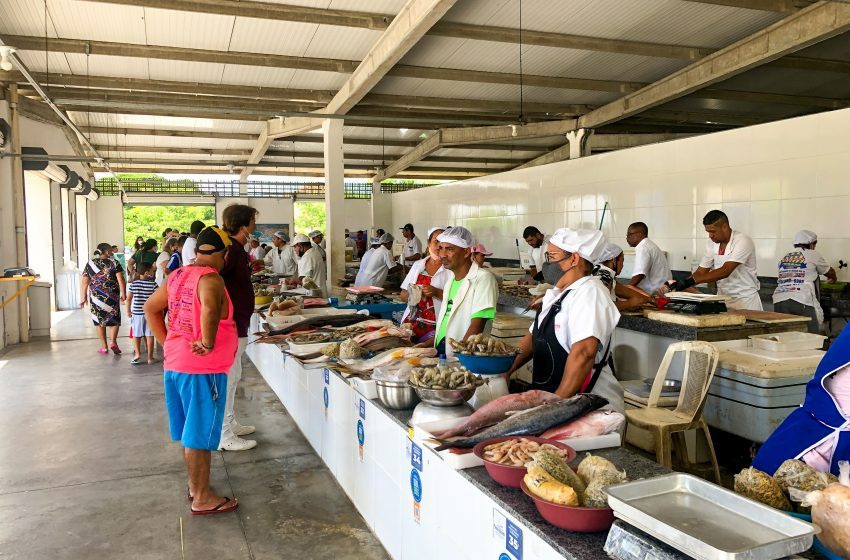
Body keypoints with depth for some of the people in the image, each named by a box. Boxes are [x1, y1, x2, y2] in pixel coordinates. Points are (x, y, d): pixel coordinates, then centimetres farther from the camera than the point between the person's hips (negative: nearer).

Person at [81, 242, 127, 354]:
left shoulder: (90, 264, 5)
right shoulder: (114, 263, -3)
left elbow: (85, 282, 4)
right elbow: (121, 280, -10)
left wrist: (84, 296, 11)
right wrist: (123, 294, -3)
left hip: (95, 296, 2)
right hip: (112, 296, -2)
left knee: (99, 320, 11)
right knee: (114, 319, 9)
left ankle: (104, 347, 13)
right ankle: (113, 342, -10)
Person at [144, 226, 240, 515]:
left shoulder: (178, 275, 9)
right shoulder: (210, 279, -18)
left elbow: (151, 308, 18)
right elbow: (210, 309, -39)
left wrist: (166, 342, 15)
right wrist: (207, 343, -26)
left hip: (174, 364, 9)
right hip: (202, 370, -8)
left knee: (189, 431, 20)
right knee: (200, 434, 3)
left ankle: (194, 484, 35)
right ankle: (203, 498, 15)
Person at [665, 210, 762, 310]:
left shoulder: (743, 242, -15)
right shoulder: (711, 243, 2)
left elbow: (725, 271, -25)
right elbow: (701, 272, 4)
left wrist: (691, 281, -32)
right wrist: (679, 285, -13)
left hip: (745, 299, -4)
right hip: (722, 297, 4)